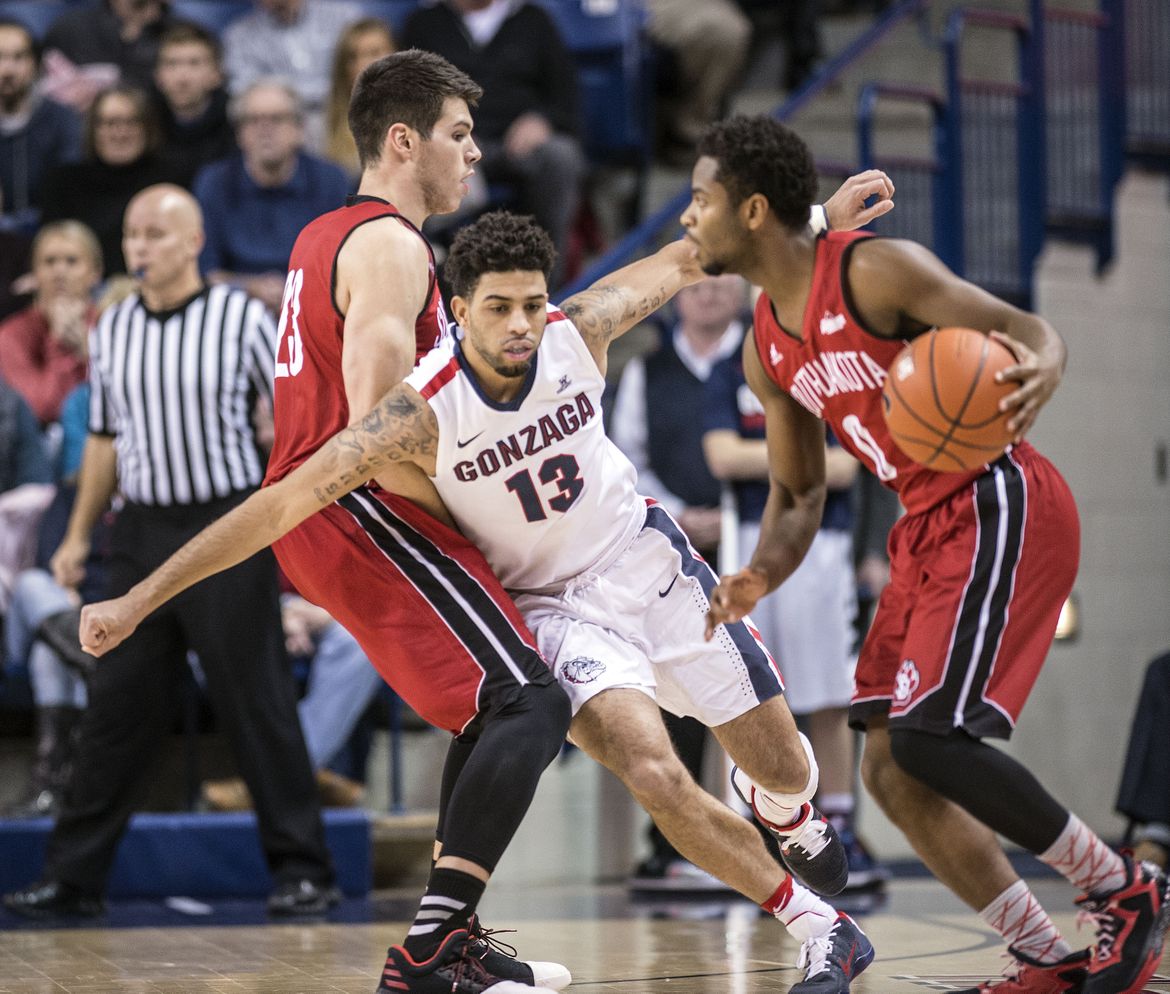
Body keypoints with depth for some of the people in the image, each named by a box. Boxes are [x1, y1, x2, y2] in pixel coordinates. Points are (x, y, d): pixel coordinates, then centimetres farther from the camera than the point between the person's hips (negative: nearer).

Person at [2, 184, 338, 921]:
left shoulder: (242, 319, -4)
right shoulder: (112, 331, 9)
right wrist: (79, 535, 16)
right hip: (143, 530, 4)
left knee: (257, 703, -3)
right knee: (117, 706, 5)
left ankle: (304, 871, 5)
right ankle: (74, 877, 10)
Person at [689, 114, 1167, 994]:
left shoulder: (875, 271, -14)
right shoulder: (766, 350, 10)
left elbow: (1032, 331, -17)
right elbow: (799, 493, 16)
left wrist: (1038, 372, -41)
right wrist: (761, 574, -5)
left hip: (1000, 507, -9)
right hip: (929, 527, 9)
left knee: (928, 738, -19)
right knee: (890, 770, 2)